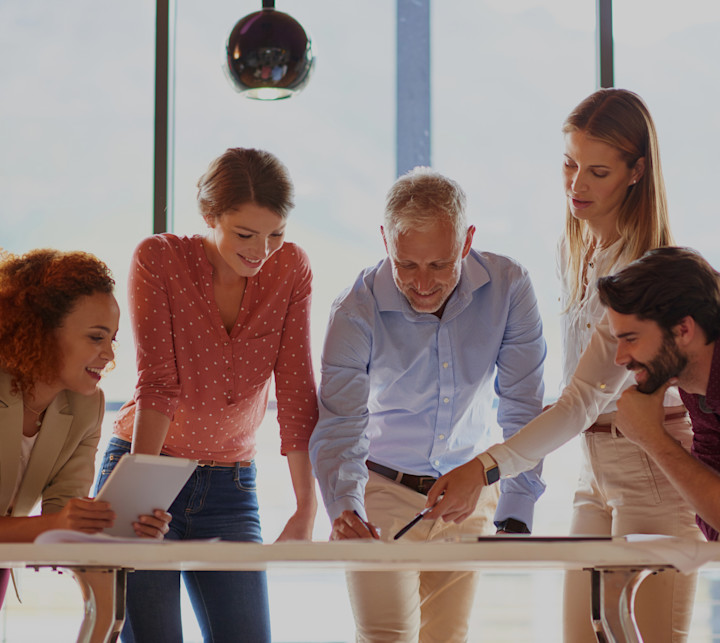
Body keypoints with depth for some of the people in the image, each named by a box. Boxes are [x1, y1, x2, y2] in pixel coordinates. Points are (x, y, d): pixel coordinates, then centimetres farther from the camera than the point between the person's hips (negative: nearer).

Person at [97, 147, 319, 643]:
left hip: (230, 489, 3)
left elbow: (296, 393, -6)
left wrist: (307, 508, -11)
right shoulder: (158, 259, -9)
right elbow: (158, 382, -15)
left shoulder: (292, 270, -2)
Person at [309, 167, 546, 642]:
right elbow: (339, 429, -22)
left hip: (470, 495, 2)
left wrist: (515, 516, -17)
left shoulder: (508, 287, -15)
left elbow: (523, 412, -10)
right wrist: (346, 508, -41)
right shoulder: (356, 311, -19)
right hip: (383, 492, -2)